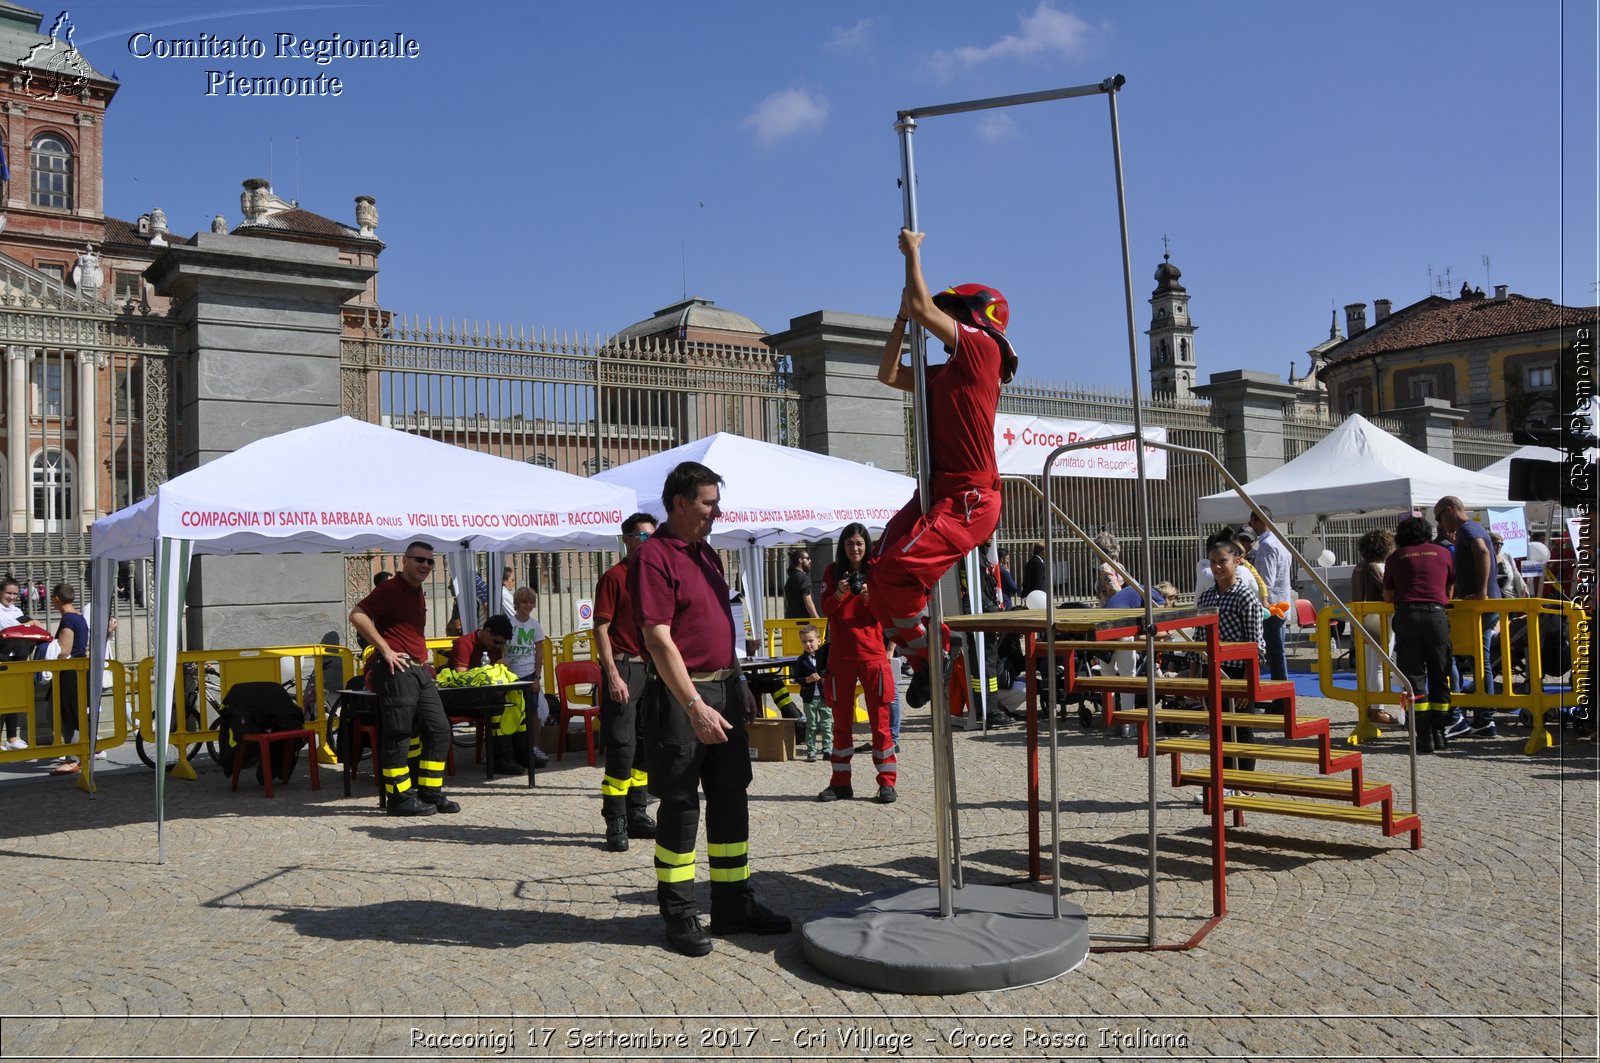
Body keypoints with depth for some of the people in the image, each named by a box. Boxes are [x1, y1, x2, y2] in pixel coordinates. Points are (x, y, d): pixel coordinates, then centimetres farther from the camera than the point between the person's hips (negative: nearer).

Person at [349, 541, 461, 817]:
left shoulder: (419, 594, 20)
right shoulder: (389, 589, -7)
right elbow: (357, 615, -19)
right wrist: (385, 650, -20)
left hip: (420, 670, 9)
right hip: (396, 670, -9)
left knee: (439, 730, 8)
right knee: (399, 734, -4)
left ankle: (430, 793, 15)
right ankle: (400, 798, 4)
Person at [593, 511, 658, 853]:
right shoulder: (614, 577, -6)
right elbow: (601, 628, -11)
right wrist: (613, 675, -18)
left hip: (653, 668, 7)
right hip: (624, 668, -7)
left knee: (647, 746, 12)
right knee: (621, 747, -7)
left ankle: (638, 814, 23)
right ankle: (615, 824, 0)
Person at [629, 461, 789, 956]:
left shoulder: (707, 554, 15)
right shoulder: (654, 555, -13)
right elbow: (658, 640, -19)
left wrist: (738, 683, 19)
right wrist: (695, 706, -24)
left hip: (724, 690, 9)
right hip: (680, 696, -8)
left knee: (732, 798, 12)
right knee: (680, 803, 1)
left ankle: (733, 902, 24)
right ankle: (678, 913, 14)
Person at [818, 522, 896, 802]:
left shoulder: (876, 571, 4)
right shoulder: (832, 572, 7)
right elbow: (826, 610, -2)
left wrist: (870, 597, -21)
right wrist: (839, 595, -21)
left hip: (872, 652, -2)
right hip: (840, 653, 2)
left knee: (879, 717, -3)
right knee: (841, 718, 7)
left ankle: (887, 783, 1)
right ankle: (840, 783, 14)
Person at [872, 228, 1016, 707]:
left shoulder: (981, 348, -4)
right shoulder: (947, 372, 21)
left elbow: (922, 307, -11)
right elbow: (890, 375, 28)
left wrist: (913, 250, 3)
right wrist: (902, 316, 23)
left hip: (967, 500, -10)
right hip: (938, 495, 10)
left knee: (895, 574, -22)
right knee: (883, 581, 5)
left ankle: (930, 652, -3)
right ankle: (926, 657, 15)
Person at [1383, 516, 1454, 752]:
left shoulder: (1396, 557, 15)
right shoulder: (1443, 553, 17)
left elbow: (1387, 596, 20)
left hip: (1407, 615, -1)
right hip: (1437, 614, 1)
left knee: (1414, 675, 0)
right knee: (1439, 675, 10)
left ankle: (1424, 735, -5)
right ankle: (1439, 732, 12)